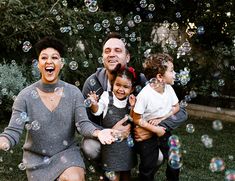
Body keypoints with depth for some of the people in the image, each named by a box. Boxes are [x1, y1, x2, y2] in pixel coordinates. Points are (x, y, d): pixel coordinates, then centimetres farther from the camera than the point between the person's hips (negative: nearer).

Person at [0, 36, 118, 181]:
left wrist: (98, 132, -36)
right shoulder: (25, 96, -11)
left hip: (67, 151, 0)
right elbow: (13, 131, -16)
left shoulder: (74, 92, -8)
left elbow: (83, 123, -14)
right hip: (37, 158, 0)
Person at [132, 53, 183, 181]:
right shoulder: (145, 94, -28)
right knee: (148, 166, 10)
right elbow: (136, 119, -21)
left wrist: (161, 118, -12)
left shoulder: (169, 89, -11)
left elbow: (176, 107, 4)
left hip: (164, 129, 5)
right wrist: (155, 130, -18)